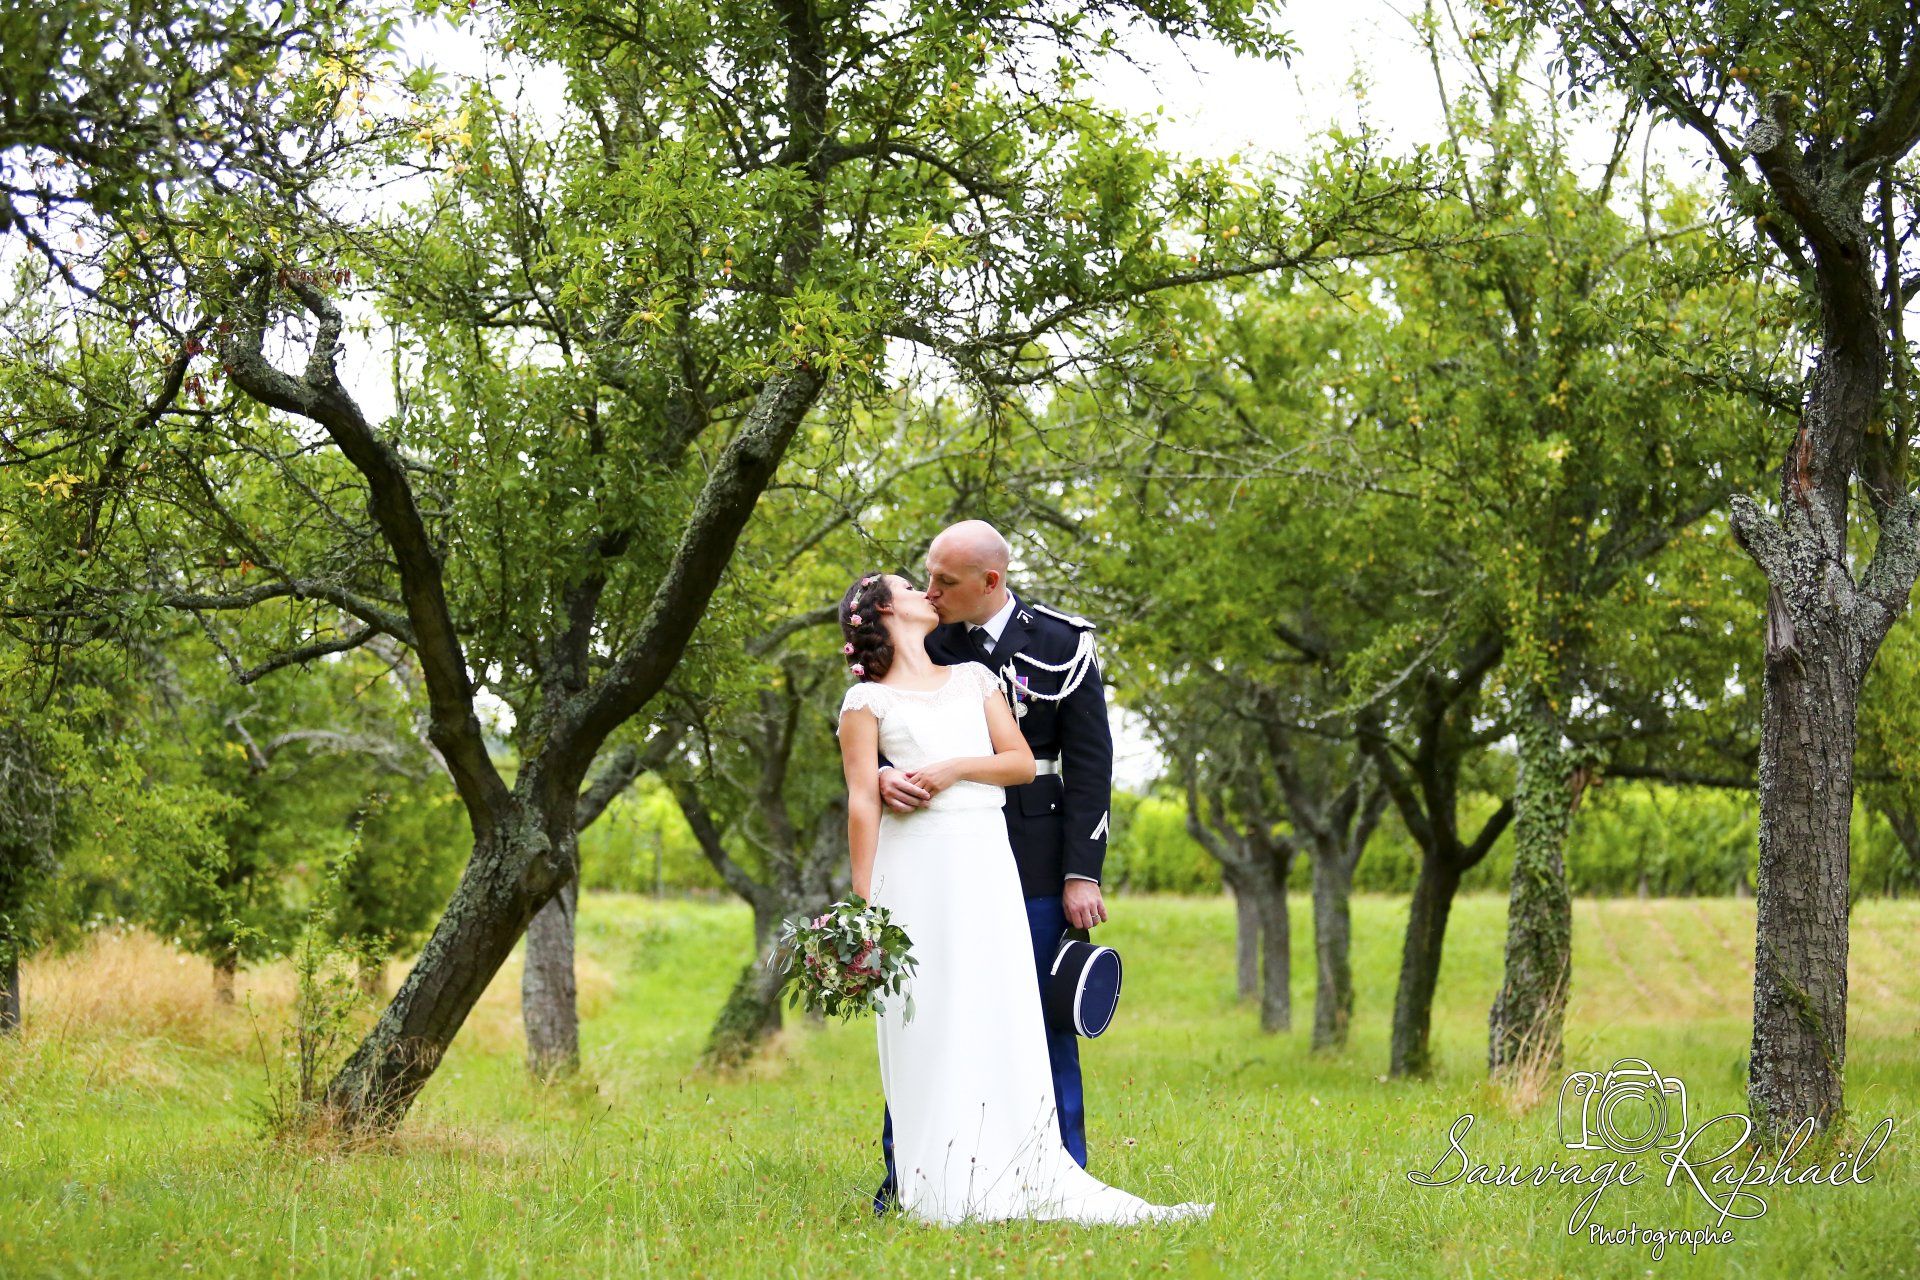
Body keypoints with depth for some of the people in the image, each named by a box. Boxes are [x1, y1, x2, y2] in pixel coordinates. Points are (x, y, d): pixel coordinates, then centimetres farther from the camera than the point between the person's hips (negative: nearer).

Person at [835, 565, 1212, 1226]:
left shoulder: (973, 677, 19)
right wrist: (864, 900, -6)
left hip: (985, 858, 3)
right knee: (925, 1018, -5)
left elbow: (1022, 763, 11)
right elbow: (862, 801, 1)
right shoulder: (866, 700, 7)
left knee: (1000, 1016, -3)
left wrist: (956, 768, -6)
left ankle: (1030, 1179, -4)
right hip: (914, 866, -3)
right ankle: (940, 1191, -3)